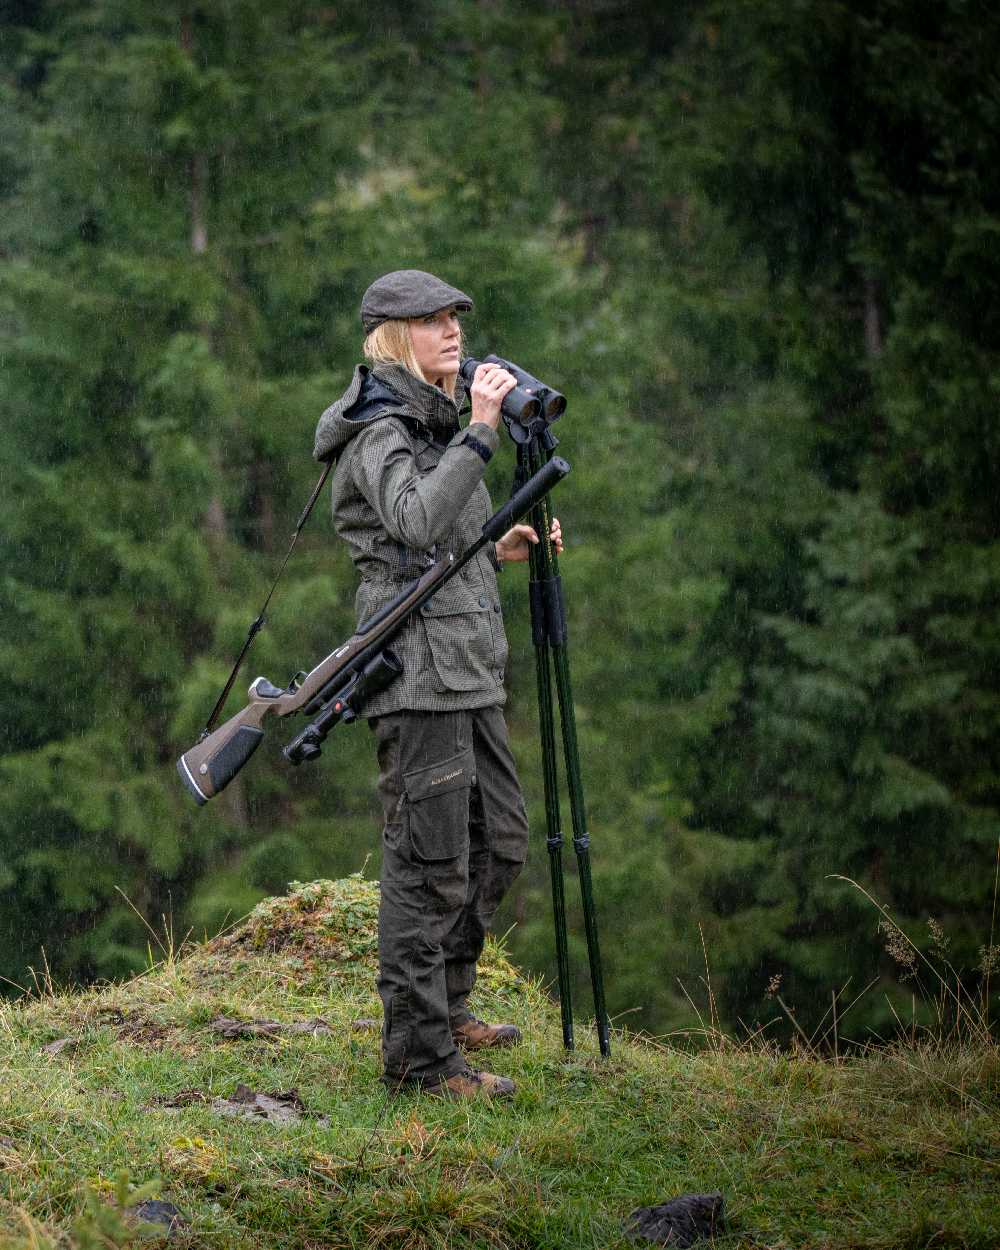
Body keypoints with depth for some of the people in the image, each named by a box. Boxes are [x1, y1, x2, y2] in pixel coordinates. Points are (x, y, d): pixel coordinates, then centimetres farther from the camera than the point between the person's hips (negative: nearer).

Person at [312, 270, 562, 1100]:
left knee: (500, 839, 16)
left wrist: (498, 551, 9)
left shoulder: (433, 423, 18)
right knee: (431, 861, -7)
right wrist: (479, 434, -33)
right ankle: (419, 1055, -2)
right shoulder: (377, 430, -12)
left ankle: (445, 1007, 29)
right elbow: (415, 522, -31)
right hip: (416, 665, -10)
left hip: (465, 664, 10)